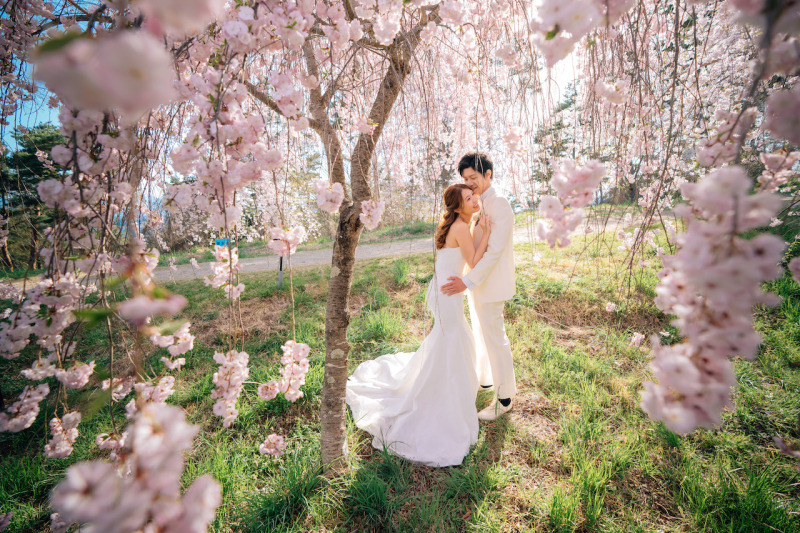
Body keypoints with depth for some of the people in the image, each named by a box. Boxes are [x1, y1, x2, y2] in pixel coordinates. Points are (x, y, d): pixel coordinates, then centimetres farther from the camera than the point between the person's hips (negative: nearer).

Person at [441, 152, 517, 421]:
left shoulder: (500, 205, -18)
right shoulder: (479, 205, 11)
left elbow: (495, 250, -25)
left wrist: (467, 281, -29)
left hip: (490, 284, -9)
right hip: (477, 280, 9)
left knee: (495, 338, 2)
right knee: (481, 334, 21)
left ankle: (504, 398, 19)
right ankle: (483, 378, 41)